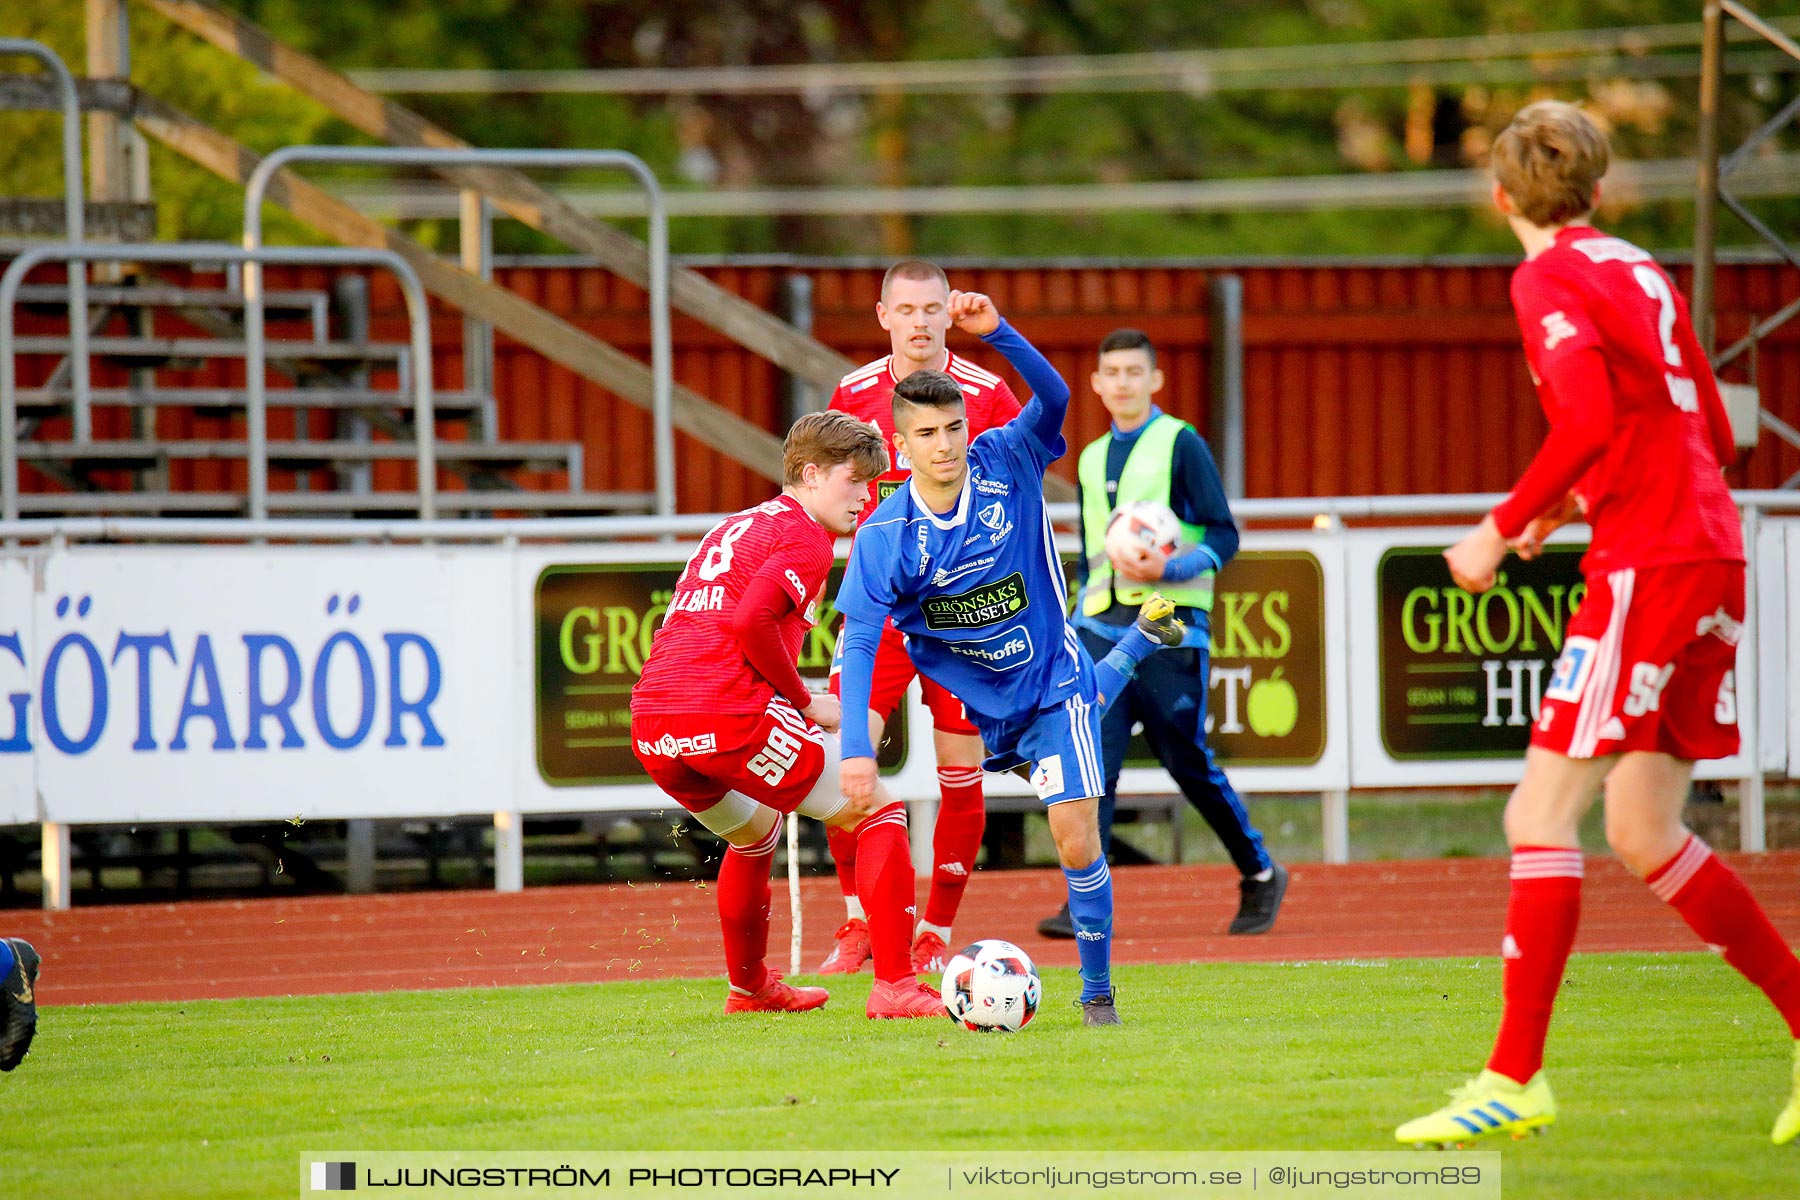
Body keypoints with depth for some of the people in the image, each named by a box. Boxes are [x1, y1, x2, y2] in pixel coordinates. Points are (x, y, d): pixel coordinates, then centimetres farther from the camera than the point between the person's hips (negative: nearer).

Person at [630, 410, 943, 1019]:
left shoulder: (736, 526, 27)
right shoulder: (805, 539, -1)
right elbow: (750, 622, -17)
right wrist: (805, 702, -4)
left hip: (651, 728, 9)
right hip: (730, 716, -9)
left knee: (756, 831, 35)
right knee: (880, 814, 2)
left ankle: (748, 988, 44)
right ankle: (894, 986, -8)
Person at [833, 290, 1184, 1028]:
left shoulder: (1007, 465, -20)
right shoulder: (885, 536, -21)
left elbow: (1053, 398, -37)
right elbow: (859, 642, -25)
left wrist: (997, 333, -53)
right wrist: (856, 748, -34)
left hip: (1051, 680, -3)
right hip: (978, 703, 3)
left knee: (1076, 841, -14)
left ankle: (1098, 992, 3)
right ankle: (1141, 640, 62)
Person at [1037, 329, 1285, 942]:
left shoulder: (1180, 444, -2)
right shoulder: (1091, 460, 16)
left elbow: (1223, 536, -6)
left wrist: (1168, 568, -21)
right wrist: (1077, 621, 18)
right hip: (1102, 627, 5)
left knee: (1188, 763, 3)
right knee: (1090, 758, -12)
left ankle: (1260, 874, 24)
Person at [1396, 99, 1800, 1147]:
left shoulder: (1549, 279, -6)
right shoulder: (1642, 273, 19)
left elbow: (1588, 419, -20)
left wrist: (1503, 528, -10)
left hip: (1648, 564, -8)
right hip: (1712, 554, 8)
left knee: (1542, 817, -7)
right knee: (1644, 835, 13)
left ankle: (1517, 1079, -10)